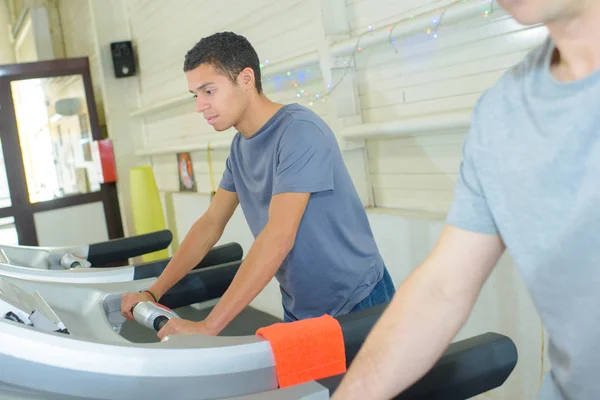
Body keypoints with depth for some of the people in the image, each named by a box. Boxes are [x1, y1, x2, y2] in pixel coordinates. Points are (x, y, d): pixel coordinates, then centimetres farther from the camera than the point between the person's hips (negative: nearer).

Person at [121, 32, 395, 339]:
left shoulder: (300, 131, -22)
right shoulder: (241, 146, 4)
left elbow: (279, 235, -30)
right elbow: (211, 223, 8)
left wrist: (208, 327, -32)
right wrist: (153, 293, 0)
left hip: (356, 305, -7)